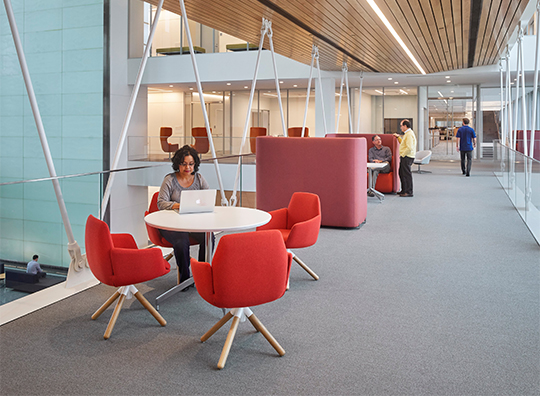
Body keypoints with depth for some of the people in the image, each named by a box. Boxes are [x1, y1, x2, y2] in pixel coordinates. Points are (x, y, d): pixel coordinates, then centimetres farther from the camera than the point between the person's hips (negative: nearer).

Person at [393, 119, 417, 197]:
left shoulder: (409, 134, -16)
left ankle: (409, 192, -3)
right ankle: (404, 190, 23)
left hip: (407, 157, -11)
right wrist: (398, 137, 25)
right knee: (402, 173, 16)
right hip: (404, 157, 11)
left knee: (407, 174, -7)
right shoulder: (407, 134, 17)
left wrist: (402, 155, -17)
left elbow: (409, 147, -24)